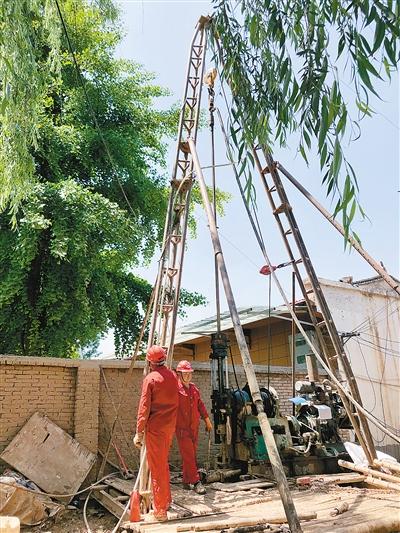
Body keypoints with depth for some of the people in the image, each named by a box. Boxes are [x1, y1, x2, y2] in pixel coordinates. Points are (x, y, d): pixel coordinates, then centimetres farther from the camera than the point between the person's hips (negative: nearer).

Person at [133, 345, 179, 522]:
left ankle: (160, 510, 8)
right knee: (164, 463, 22)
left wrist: (139, 432, -9)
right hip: (170, 425, 6)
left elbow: (144, 407, -13)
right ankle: (166, 500, 33)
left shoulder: (150, 378, -13)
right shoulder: (172, 376, 5)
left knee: (157, 467, 2)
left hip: (155, 427, -6)